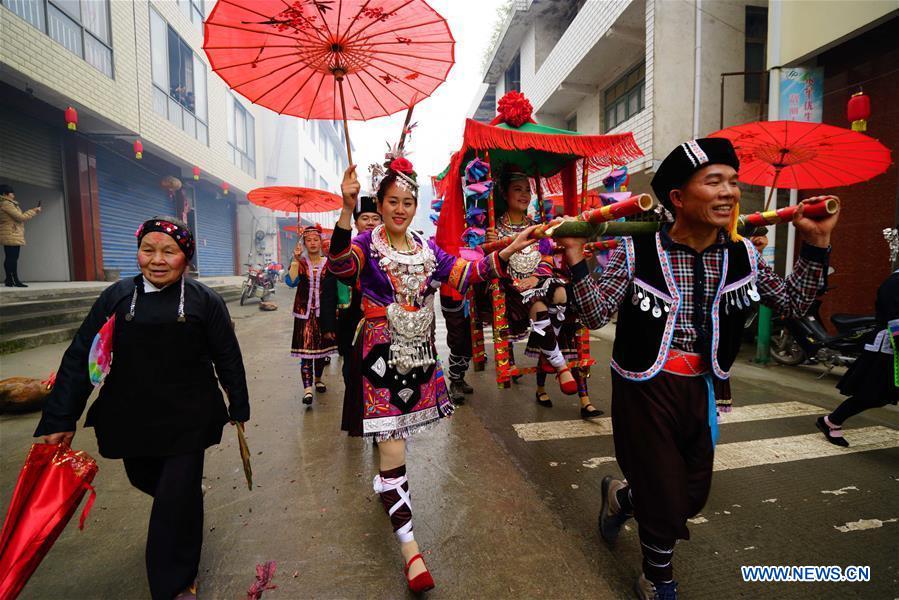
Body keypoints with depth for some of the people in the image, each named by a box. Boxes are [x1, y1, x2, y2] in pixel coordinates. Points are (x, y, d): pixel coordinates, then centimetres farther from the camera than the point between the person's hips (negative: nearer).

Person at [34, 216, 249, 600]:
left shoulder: (203, 301, -8)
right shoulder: (117, 297, -2)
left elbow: (228, 359, -2)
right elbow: (80, 358, 1)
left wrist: (239, 407, 4)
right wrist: (60, 419, -1)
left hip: (187, 419, -3)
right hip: (132, 419, 4)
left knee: (177, 499, 1)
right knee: (144, 480, 23)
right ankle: (188, 491, 58)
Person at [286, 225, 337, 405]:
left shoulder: (328, 263, 3)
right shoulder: (299, 263, 3)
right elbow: (291, 282, -15)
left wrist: (332, 313, -3)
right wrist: (296, 259, -19)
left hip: (323, 312, 1)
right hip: (304, 312, -1)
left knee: (321, 346, 11)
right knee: (305, 348, -8)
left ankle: (318, 379, 30)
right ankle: (307, 388, -9)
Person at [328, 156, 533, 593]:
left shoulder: (427, 249, 8)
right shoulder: (367, 245, -8)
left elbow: (462, 274, 3)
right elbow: (340, 266, -29)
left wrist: (505, 255, -9)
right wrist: (347, 209, -42)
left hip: (418, 355, 5)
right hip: (381, 357, -5)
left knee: (394, 433, 23)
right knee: (393, 447, -4)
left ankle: (384, 484, 53)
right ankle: (409, 548, 5)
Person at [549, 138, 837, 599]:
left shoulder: (743, 255, 0)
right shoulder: (637, 251, -14)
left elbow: (793, 304, 11)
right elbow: (595, 316, -15)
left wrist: (816, 246, 0)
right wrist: (577, 261, -28)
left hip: (700, 387, 5)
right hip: (646, 388, -5)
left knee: (694, 496, 19)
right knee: (664, 499, 9)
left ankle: (622, 495, 51)